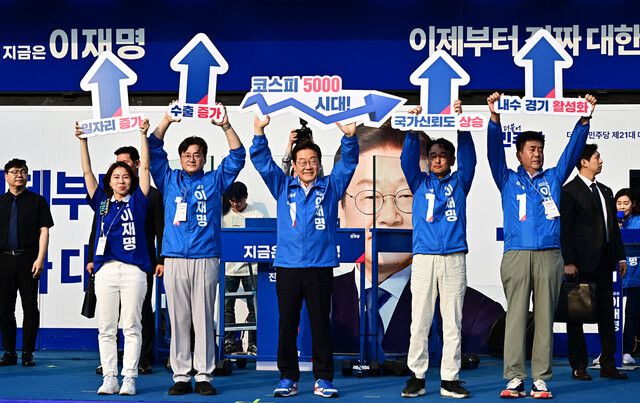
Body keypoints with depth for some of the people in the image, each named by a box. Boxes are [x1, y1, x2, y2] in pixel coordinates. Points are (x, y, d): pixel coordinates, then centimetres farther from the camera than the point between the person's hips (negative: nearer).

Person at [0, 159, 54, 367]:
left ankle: (28, 353, 4)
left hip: (28, 259, -2)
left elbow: (44, 230, 0)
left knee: (30, 308, -1)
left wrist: (40, 258, -10)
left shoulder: (37, 201, 6)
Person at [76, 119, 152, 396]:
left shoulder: (137, 201, 9)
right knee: (106, 328, 2)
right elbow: (87, 172, 12)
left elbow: (145, 167, 4)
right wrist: (83, 141, 6)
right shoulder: (102, 202, 14)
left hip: (133, 270, -2)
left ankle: (129, 378, 1)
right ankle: (109, 378, 6)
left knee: (132, 327, -1)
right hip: (106, 269, 2)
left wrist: (143, 135, 0)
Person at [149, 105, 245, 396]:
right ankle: (181, 375, 5)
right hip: (175, 260, 1)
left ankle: (204, 375, 2)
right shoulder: (169, 180, 16)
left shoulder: (214, 181, 14)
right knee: (179, 320, 1)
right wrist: (166, 122, -1)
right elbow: (154, 152, 9)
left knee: (204, 319, -1)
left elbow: (237, 156, 6)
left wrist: (225, 126, -5)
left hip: (206, 259, -1)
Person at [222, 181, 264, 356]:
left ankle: (253, 343, 4)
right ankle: (228, 342, 9)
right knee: (227, 306, 2)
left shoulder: (256, 215, 2)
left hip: (250, 267, -2)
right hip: (228, 267, 2)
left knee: (254, 306, -1)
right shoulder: (223, 214, 10)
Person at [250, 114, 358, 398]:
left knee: (321, 324, 1)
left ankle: (323, 378, 7)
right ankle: (288, 377, 10)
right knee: (287, 324, 3)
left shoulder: (330, 187, 11)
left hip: (321, 266, -1)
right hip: (287, 266, 1)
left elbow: (348, 162, 2)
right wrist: (259, 132, -7)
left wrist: (349, 136, -15)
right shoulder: (283, 187, 12)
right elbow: (261, 161, 7)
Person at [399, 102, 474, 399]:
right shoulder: (420, 183, 14)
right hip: (424, 259, 0)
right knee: (419, 321, -1)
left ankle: (450, 379, 3)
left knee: (453, 321, 0)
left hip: (454, 259, 0)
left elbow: (468, 156, 2)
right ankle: (417, 377, 4)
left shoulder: (459, 182, 14)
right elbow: (408, 159, 0)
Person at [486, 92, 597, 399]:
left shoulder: (553, 178, 19)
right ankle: (515, 378, -5)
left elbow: (573, 150, 13)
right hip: (516, 255, -2)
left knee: (545, 318, 0)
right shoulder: (508, 180, 14)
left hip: (549, 255, 2)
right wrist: (495, 118, -10)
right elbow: (494, 151, 2)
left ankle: (541, 379, 0)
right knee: (516, 316, -5)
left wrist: (585, 119, 2)